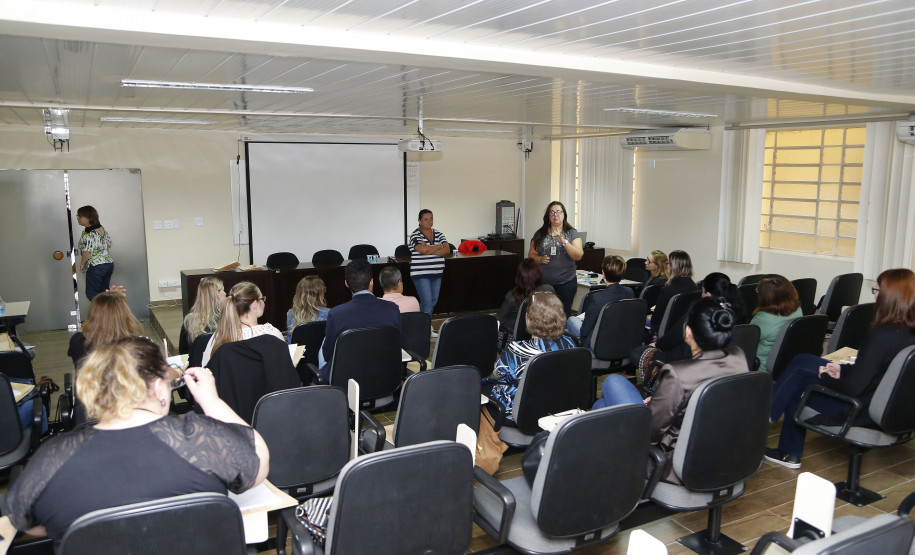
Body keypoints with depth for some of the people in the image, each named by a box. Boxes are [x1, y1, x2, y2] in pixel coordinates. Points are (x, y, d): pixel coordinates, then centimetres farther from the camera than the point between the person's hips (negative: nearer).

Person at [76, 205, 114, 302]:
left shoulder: (88, 233, -17)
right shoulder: (102, 228, 8)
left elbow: (87, 252, -21)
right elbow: (109, 245, 17)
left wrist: (82, 264, -7)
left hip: (96, 267, -9)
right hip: (109, 263, 9)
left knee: (92, 294, 1)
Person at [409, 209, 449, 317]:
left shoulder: (439, 234, 10)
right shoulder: (415, 235, -7)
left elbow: (447, 250, -3)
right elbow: (423, 250, -23)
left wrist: (429, 250, -15)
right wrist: (440, 246, -8)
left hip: (437, 274, 6)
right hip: (421, 274, -6)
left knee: (434, 301, 11)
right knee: (427, 302, -10)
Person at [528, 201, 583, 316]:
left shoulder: (572, 233, 2)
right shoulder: (540, 234, 8)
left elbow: (578, 256, -8)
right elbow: (531, 254, 12)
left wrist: (563, 241, -20)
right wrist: (540, 259, -9)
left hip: (566, 282, -1)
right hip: (543, 282, 1)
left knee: (564, 313, 3)